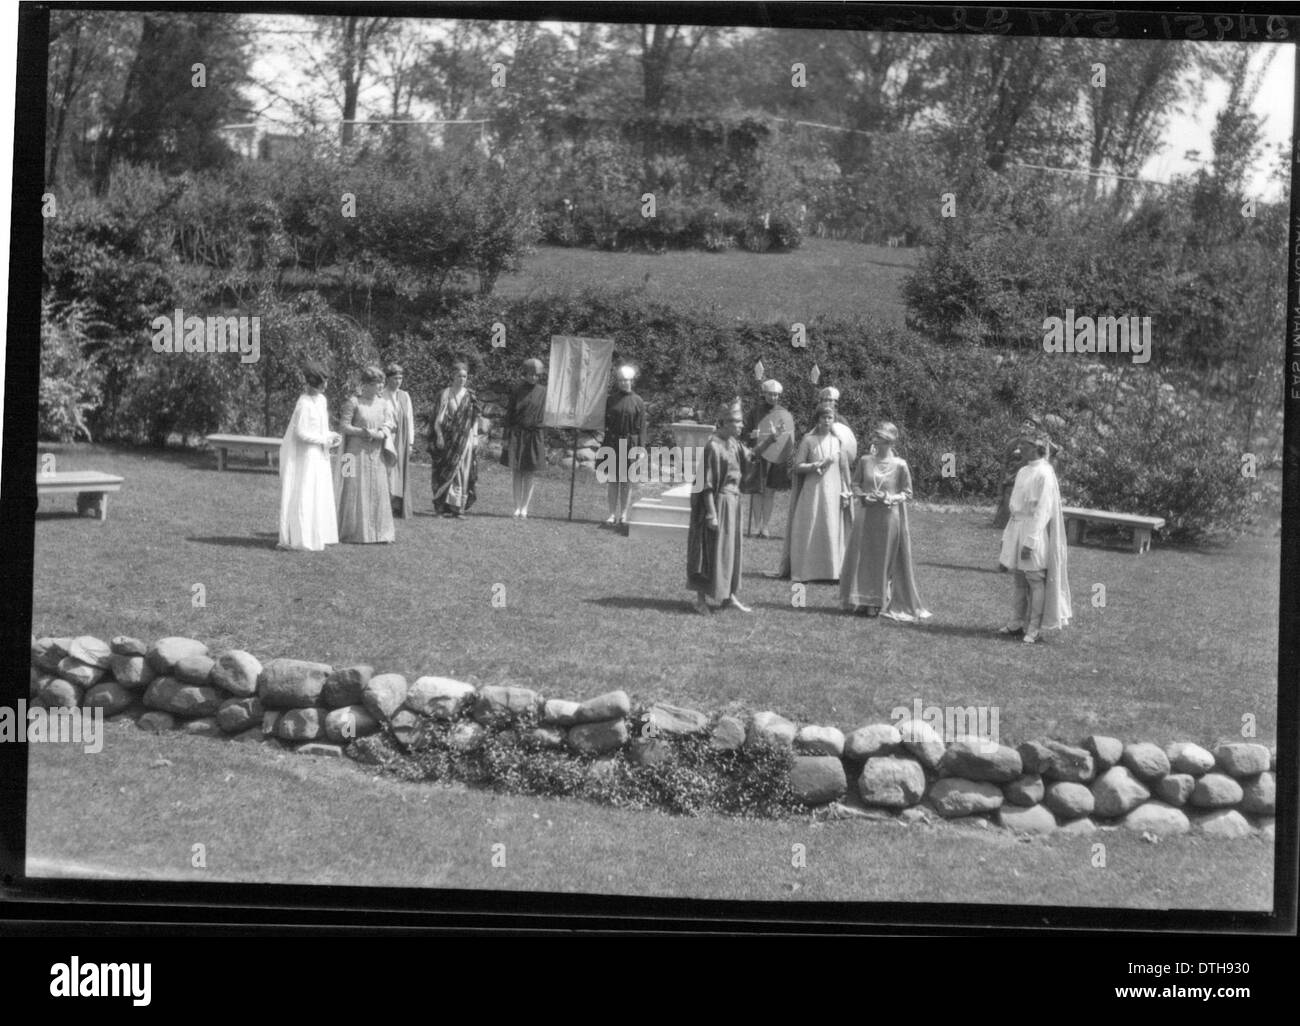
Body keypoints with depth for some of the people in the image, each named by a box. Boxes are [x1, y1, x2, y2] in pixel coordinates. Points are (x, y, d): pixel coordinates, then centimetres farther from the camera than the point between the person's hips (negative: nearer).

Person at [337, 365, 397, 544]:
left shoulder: (383, 403, 9)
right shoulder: (353, 401, -5)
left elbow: (389, 425, 4)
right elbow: (344, 425, -8)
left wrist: (381, 434, -17)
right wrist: (364, 432, -19)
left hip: (377, 453, 5)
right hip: (357, 451, -5)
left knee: (378, 491, 4)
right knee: (356, 490, -4)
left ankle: (378, 530, 9)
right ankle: (355, 531, 1)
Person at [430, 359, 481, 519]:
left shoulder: (470, 396, 8)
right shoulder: (445, 394, 1)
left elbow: (475, 418, 10)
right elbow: (438, 418, -1)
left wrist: (475, 436, 2)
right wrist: (439, 436, -9)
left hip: (465, 439, 2)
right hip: (448, 438, -2)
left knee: (463, 473, -1)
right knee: (446, 472, -2)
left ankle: (459, 506, 1)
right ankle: (445, 505, 2)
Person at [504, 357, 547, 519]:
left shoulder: (542, 392, 4)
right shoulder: (517, 389, 2)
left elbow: (545, 416, 5)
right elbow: (509, 413, 3)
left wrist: (544, 441, 1)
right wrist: (507, 437, -2)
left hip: (535, 436, 0)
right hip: (517, 435, 0)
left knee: (530, 473, 0)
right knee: (516, 472, 0)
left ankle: (524, 509, 5)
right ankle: (517, 507, 6)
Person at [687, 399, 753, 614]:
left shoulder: (733, 443, 6)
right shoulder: (713, 447, -19)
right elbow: (707, 484, -19)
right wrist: (711, 514, -21)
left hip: (732, 501, 9)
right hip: (718, 502, -9)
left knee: (731, 548, 14)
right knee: (712, 549, -1)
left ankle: (729, 595, 24)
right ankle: (701, 598, 9)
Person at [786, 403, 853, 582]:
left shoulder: (838, 440, 8)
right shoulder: (808, 440, -1)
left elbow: (844, 468, 9)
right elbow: (798, 466, -4)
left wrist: (845, 492, 3)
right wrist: (818, 465, -15)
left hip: (833, 492, 2)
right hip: (812, 491, -2)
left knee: (832, 532, -1)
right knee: (809, 532, -4)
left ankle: (831, 571, 3)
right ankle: (806, 571, -1)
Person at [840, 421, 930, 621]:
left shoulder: (899, 465, -4)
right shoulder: (865, 461, 4)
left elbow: (907, 494, 2)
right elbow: (855, 484, 13)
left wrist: (890, 498, -15)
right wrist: (863, 495, -7)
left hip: (889, 518, -3)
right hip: (866, 516, 3)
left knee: (886, 561, 2)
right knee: (863, 558, 3)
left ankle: (881, 603, 9)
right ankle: (864, 602, 12)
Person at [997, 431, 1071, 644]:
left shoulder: (1044, 474, -14)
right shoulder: (1023, 471, 11)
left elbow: (1042, 510, -17)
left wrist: (1030, 542, -20)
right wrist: (1007, 535, 16)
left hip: (1034, 530, -8)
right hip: (1017, 528, 8)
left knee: (1035, 581, -2)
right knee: (1018, 579, 12)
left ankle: (1034, 630, 3)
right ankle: (1016, 624, 19)